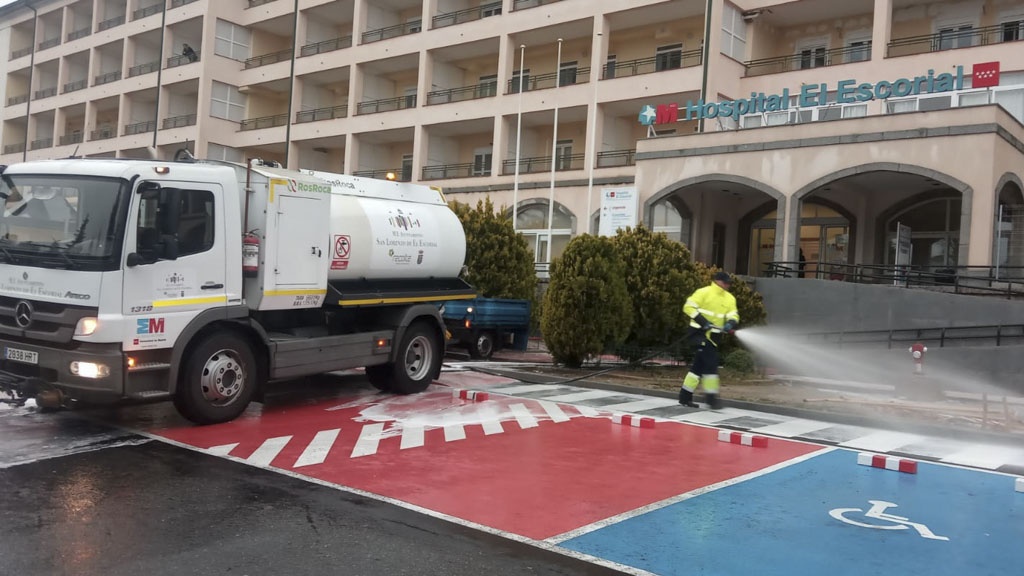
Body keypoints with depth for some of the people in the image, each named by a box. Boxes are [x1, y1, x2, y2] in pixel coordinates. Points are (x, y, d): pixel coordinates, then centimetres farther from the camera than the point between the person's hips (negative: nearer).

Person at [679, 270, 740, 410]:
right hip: (700, 332, -7)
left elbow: (733, 315, 3)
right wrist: (703, 322, -22)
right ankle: (711, 396, -8)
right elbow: (689, 307, -13)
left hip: (714, 335, 8)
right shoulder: (704, 292, -9)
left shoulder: (730, 299, 11)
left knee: (699, 365, 10)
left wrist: (730, 323, -21)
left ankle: (685, 396, 16)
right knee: (711, 363, -14)